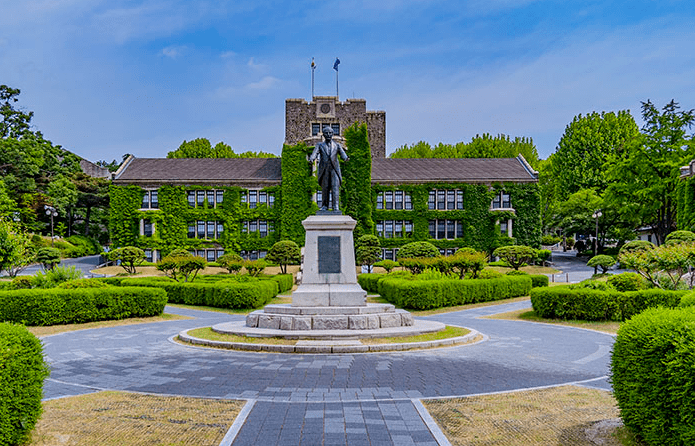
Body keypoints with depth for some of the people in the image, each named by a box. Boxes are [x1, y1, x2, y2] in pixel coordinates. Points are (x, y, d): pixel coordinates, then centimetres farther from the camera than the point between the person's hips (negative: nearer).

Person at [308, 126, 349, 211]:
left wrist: (346, 158, -25)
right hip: (324, 169, 1)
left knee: (335, 187, -11)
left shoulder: (337, 145, 15)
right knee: (325, 188, 2)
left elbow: (342, 154, 0)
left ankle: (336, 207, -15)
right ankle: (324, 206, 11)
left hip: (334, 169, 0)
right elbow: (315, 153, -4)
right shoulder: (320, 145, 14)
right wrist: (311, 159, -27)